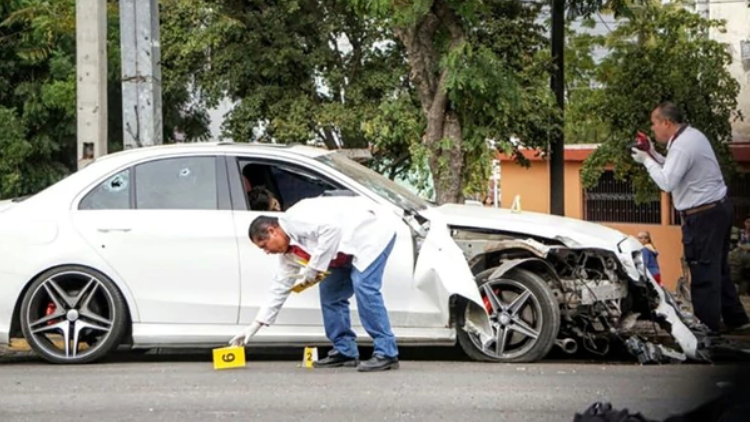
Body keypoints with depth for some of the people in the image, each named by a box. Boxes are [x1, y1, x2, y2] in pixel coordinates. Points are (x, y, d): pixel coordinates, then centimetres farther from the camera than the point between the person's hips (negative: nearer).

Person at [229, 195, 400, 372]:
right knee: (330, 292, 6)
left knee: (364, 286, -23)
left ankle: (386, 354, -23)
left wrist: (314, 267, -24)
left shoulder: (295, 219, -20)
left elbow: (331, 227, -31)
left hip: (373, 229, -10)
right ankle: (345, 351, 13)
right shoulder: (289, 252, 9)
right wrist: (255, 326, 15)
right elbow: (280, 287, 15)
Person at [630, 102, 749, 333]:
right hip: (718, 207, 11)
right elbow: (677, 170, 19)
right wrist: (654, 155, 10)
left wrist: (647, 160, -12)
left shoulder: (682, 146, -21)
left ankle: (707, 329, 1)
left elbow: (667, 183, -24)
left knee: (703, 274, -4)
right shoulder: (691, 135, 11)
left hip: (703, 215, -11)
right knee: (718, 269, 20)